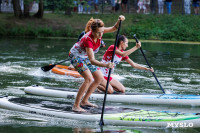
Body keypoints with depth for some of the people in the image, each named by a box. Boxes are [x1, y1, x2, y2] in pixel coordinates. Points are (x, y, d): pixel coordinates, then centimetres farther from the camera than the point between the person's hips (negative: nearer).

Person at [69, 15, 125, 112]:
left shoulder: (99, 31, -18)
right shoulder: (88, 39, -38)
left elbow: (114, 28, -7)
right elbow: (92, 61, -46)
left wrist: (119, 21, -29)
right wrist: (105, 65, -61)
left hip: (85, 57, 8)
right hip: (76, 56, -8)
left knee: (100, 78, 6)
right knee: (89, 79, -26)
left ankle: (84, 101, 17)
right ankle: (76, 106, -21)